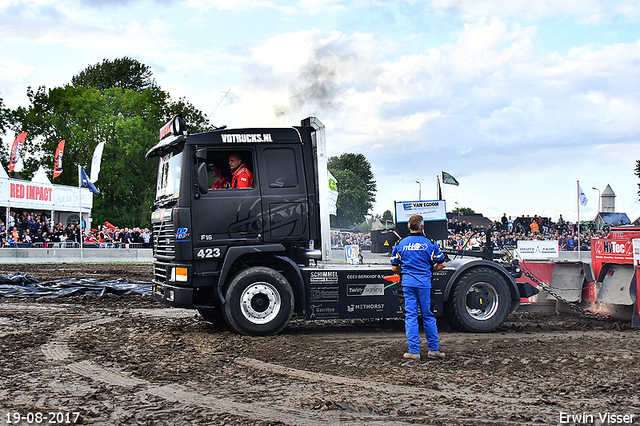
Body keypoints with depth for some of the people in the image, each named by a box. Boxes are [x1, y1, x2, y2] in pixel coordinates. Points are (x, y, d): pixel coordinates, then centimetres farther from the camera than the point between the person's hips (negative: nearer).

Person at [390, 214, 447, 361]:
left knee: (410, 317, 3)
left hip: (408, 283, 1)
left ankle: (413, 351, 2)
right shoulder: (430, 244, 1)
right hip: (424, 283, -1)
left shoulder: (400, 244, 5)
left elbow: (394, 268, 8)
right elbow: (441, 264, 5)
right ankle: (434, 349, 13)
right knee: (428, 316, 8)